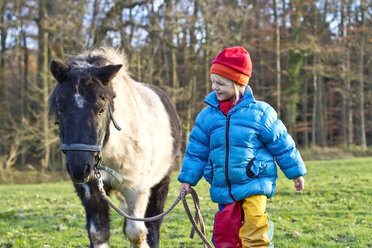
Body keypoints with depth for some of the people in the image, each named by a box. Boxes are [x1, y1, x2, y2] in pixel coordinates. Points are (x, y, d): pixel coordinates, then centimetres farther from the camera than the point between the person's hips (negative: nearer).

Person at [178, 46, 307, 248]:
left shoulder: (259, 112, -6)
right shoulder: (207, 116, 4)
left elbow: (281, 144, 1)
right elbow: (196, 151, 13)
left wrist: (296, 172, 7)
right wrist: (187, 179, 11)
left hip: (254, 186, -4)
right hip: (223, 190, 4)